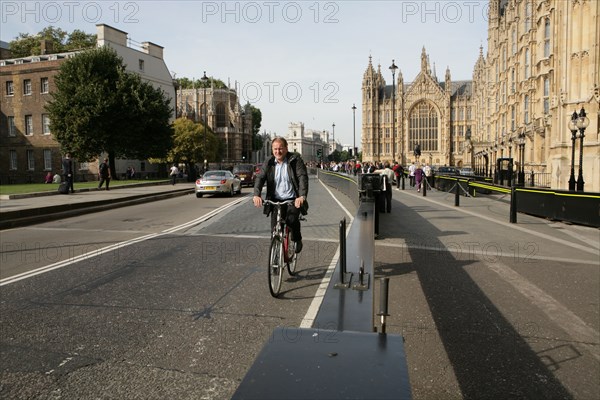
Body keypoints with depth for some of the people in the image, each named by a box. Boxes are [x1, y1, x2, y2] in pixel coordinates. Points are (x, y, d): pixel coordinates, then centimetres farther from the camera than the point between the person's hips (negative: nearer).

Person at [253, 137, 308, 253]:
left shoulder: (295, 160, -5)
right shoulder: (268, 163, 4)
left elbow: (303, 177, -15)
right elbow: (260, 178, -6)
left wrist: (302, 196, -32)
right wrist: (257, 195, -25)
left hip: (293, 200, -3)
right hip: (276, 200, 3)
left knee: (292, 219, -24)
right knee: (275, 229, -4)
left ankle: (297, 240, 7)